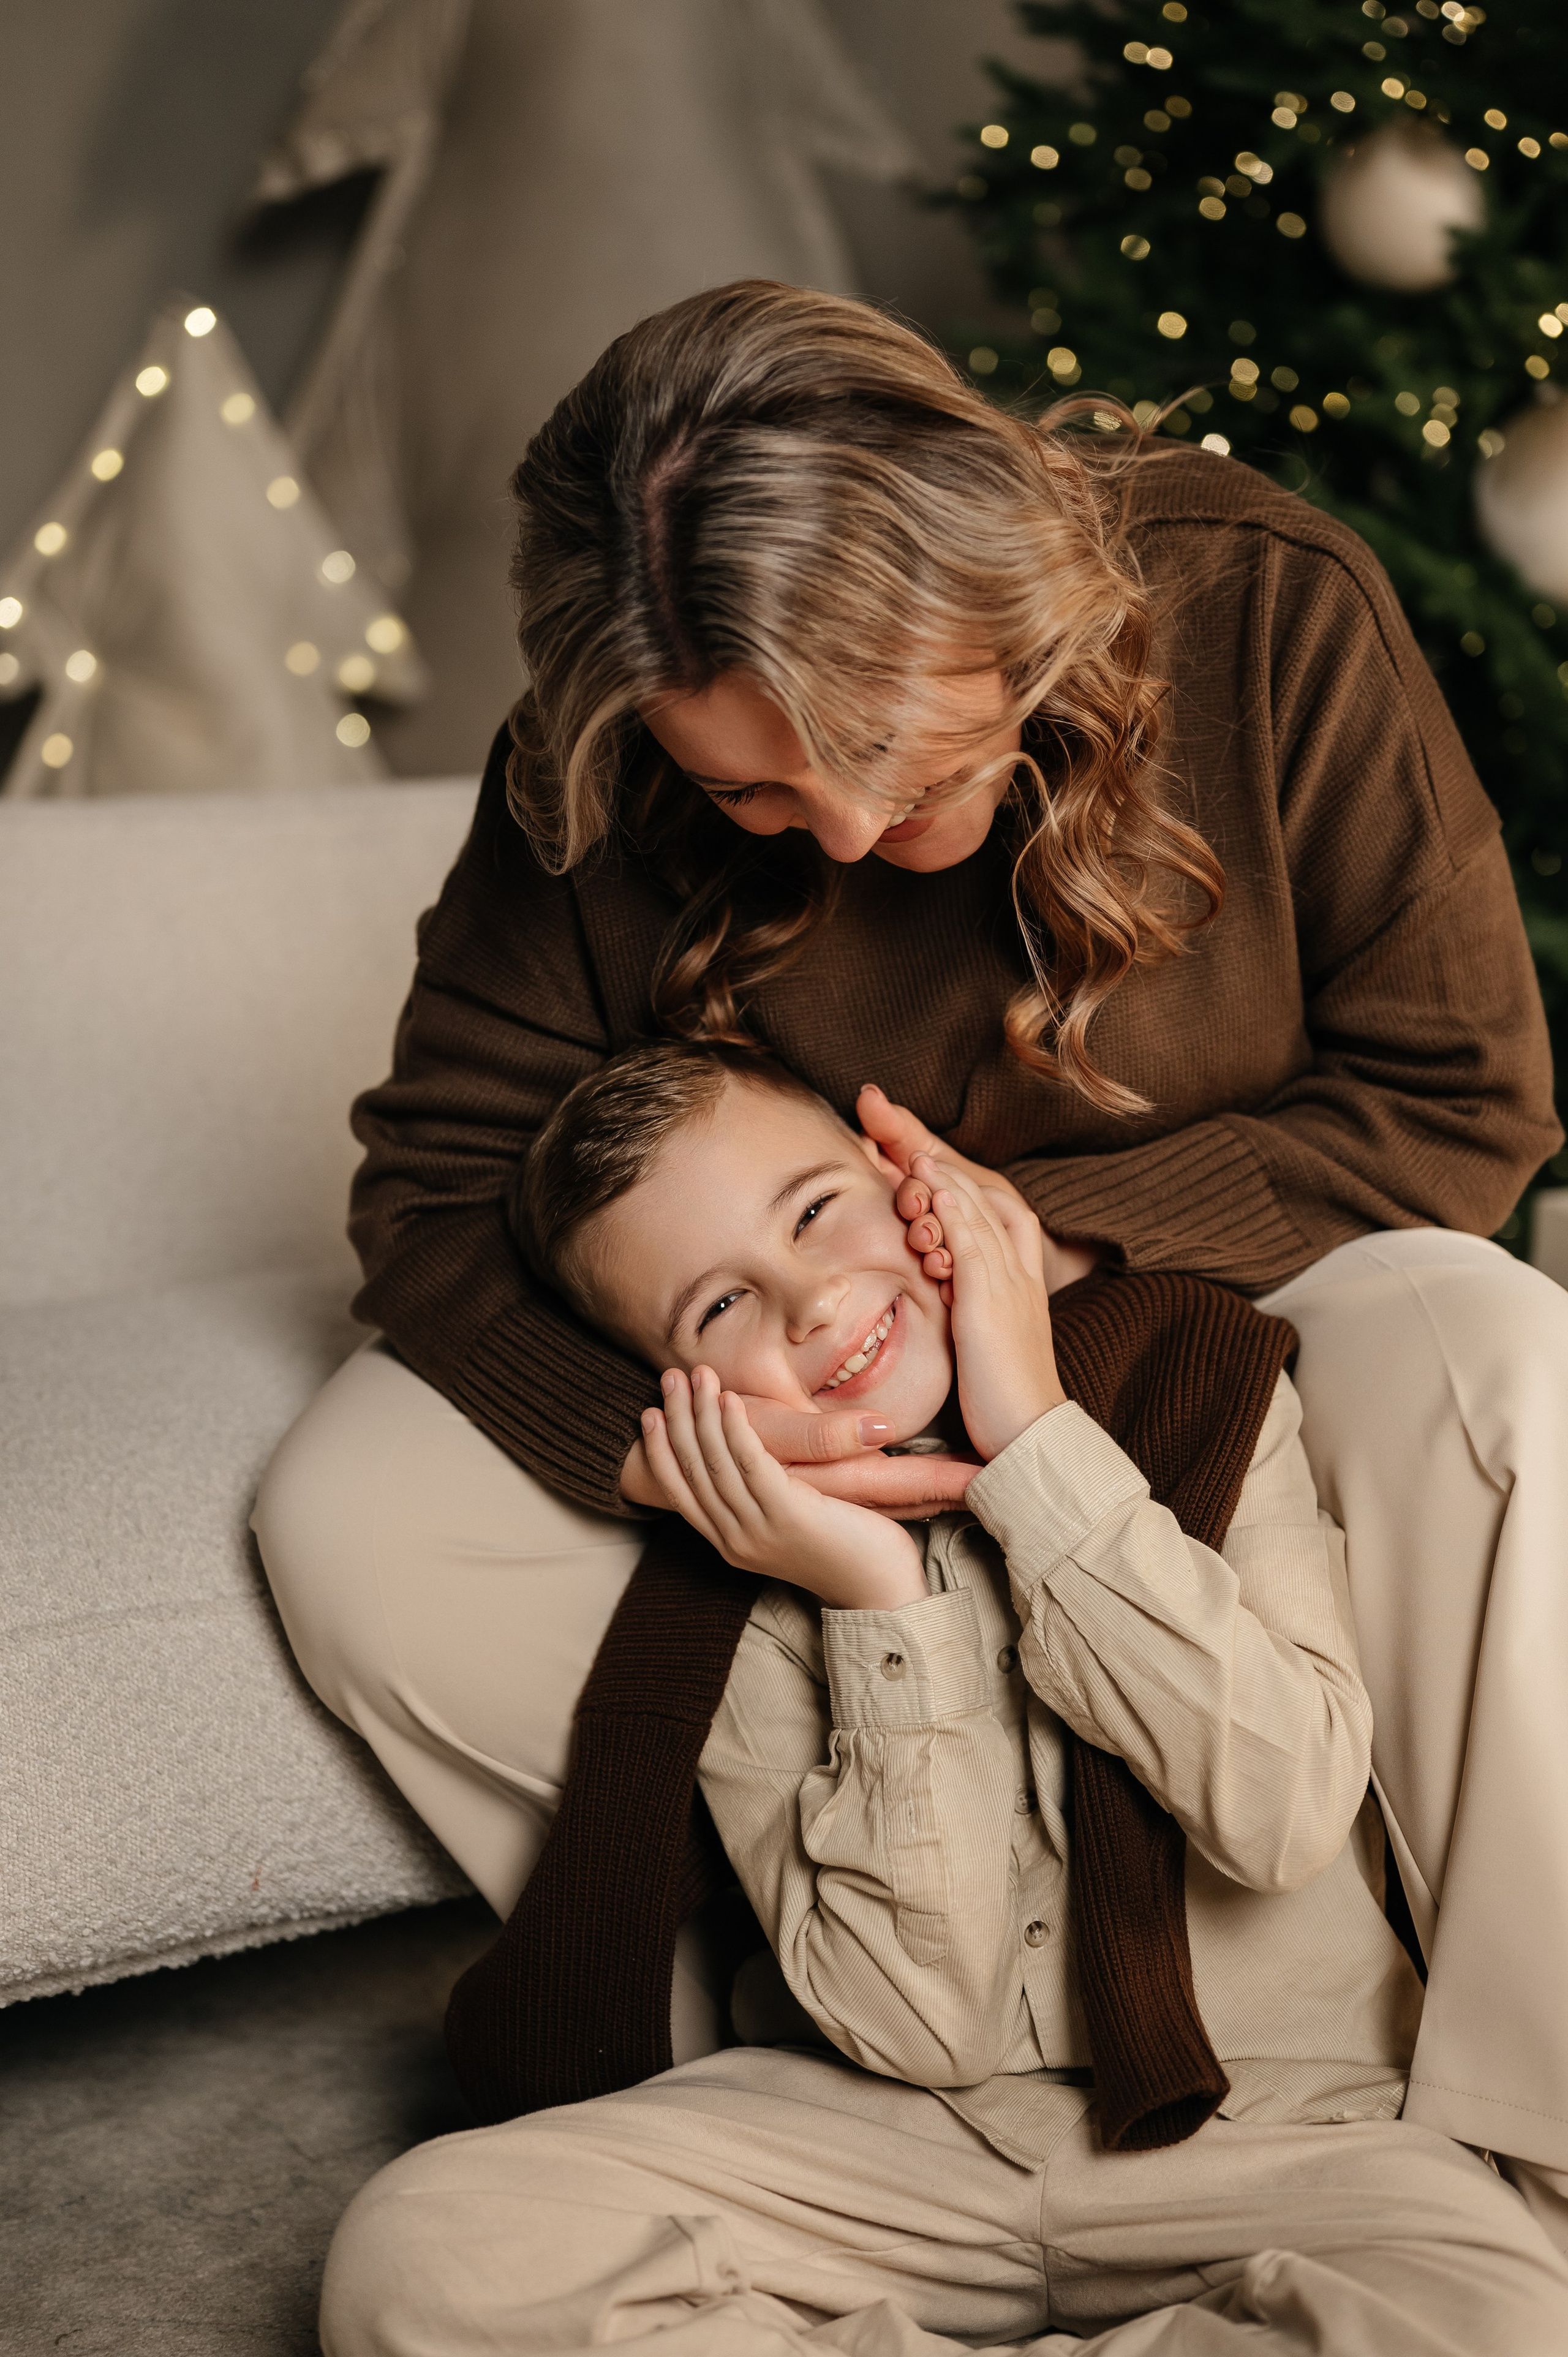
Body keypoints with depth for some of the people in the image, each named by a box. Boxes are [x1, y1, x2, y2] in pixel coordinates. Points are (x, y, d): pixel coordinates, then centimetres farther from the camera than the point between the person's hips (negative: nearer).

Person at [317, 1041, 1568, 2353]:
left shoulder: (1205, 1387, -4)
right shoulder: (749, 1583, -3)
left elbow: (1287, 1807, -18)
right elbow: (923, 2025, -11)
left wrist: (1037, 1444, -17)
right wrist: (884, 1606, -18)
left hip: (1259, 2134, 0)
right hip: (897, 2142, 0)